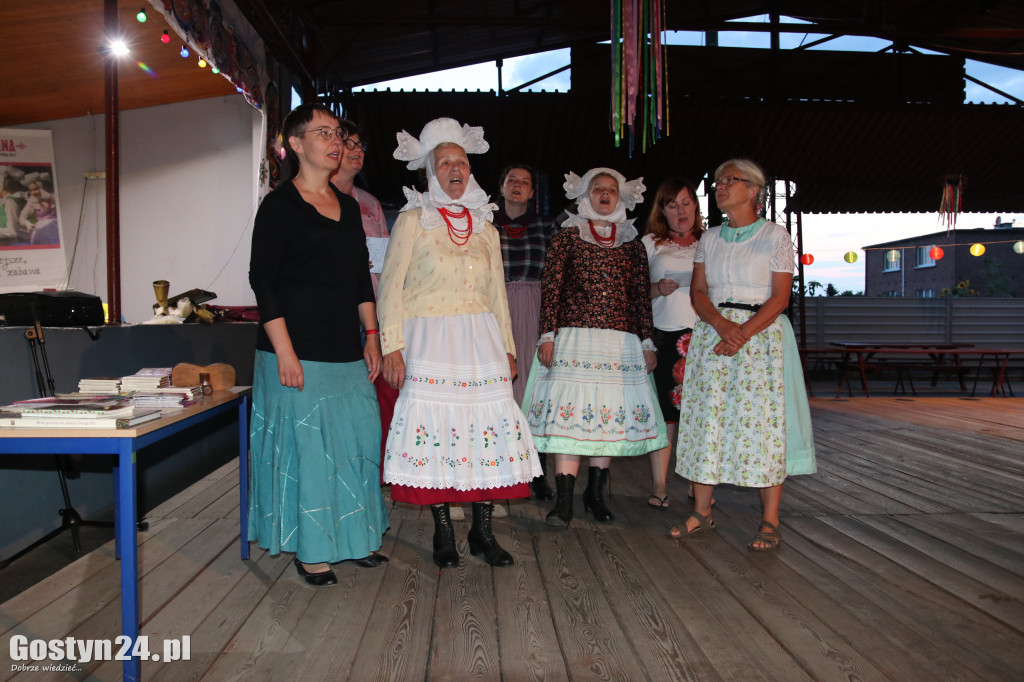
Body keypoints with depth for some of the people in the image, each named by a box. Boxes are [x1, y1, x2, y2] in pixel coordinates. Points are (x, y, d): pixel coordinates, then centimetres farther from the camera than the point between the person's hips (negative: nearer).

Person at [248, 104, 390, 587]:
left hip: (347, 352, 7)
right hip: (300, 352, -6)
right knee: (305, 444, 0)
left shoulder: (348, 206, 15)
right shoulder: (280, 204, -4)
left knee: (356, 439, 9)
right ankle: (310, 548, 15)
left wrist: (371, 337, 11)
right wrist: (284, 351, -16)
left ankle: (352, 537, 26)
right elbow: (263, 279, -9)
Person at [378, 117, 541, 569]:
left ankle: (483, 531, 10)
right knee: (435, 426, -4)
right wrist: (392, 347, -10)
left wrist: (507, 347, 15)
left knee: (489, 426, -1)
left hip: (482, 341, 4)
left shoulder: (485, 227, 16)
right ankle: (443, 533, 10)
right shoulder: (413, 220, 2)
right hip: (430, 340, -4)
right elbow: (391, 287, -2)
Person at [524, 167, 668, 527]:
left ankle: (596, 493, 18)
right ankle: (563, 502, -6)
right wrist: (547, 336, -7)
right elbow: (550, 288, 1)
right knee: (569, 412, -9)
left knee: (610, 416, 4)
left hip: (621, 343, 3)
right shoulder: (567, 237, 7)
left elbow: (642, 296, 13)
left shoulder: (633, 244, 14)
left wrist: (647, 342, 7)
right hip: (574, 338, -3)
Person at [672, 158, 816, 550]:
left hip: (761, 334, -4)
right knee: (706, 418, 1)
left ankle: (770, 522, 3)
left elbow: (779, 298, -6)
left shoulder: (775, 236, 0)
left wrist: (743, 334, -18)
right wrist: (722, 325, -12)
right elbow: (698, 292, 7)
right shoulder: (710, 239, 13)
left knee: (762, 419, -6)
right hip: (713, 331, 4)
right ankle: (702, 512, 12)